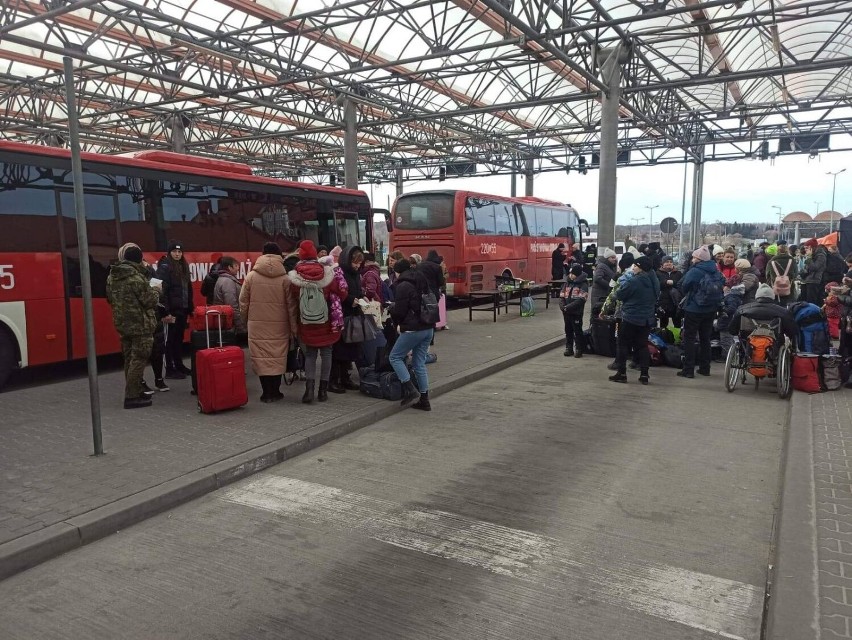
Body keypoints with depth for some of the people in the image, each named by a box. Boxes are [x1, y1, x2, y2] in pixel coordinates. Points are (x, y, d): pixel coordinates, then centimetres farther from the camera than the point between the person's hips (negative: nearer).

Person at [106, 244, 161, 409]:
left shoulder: (112, 276, 7)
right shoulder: (136, 277, -18)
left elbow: (110, 298, 18)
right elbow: (151, 301, -15)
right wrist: (156, 290, 3)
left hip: (122, 323, 8)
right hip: (140, 325, -8)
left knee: (129, 359, 14)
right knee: (138, 359, -3)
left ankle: (134, 392, 22)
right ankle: (132, 397, -3)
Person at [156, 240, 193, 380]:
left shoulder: (183, 266, 14)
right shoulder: (165, 267, -9)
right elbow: (162, 291, -16)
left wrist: (190, 307, 13)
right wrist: (166, 312, -21)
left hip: (183, 309, 7)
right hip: (172, 309, -7)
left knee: (180, 337, 14)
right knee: (171, 339, -1)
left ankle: (179, 365, 23)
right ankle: (170, 369, 5)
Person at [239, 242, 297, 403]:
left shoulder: (251, 276, -2)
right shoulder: (285, 278, -4)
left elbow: (243, 302, 3)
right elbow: (291, 305, -2)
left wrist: (246, 320, 17)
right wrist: (293, 327, 5)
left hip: (257, 325, 0)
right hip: (279, 325, 0)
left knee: (261, 357, 5)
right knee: (277, 357, 8)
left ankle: (267, 392, 6)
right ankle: (275, 391, 12)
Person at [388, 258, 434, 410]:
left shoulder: (403, 286, -11)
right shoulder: (422, 282, 15)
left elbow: (399, 311, -13)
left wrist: (391, 308, 10)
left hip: (413, 329, -8)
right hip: (428, 328, 8)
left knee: (395, 357, 6)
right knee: (419, 363, 13)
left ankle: (411, 391, -5)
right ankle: (424, 400, 13)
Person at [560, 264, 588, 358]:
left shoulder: (583, 285, -8)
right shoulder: (567, 283, 10)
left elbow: (581, 300, -17)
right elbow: (562, 296, 8)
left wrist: (568, 307, -21)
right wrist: (563, 306, -11)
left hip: (576, 312, -6)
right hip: (566, 312, 6)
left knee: (577, 331, 2)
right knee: (568, 330, 13)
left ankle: (579, 349, 10)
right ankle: (569, 348, 23)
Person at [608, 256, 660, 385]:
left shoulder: (634, 281, -20)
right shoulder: (654, 281, 4)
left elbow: (619, 295, -13)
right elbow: (656, 297, 19)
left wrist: (622, 286, 5)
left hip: (631, 318, -7)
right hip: (647, 319, 7)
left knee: (623, 345, 5)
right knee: (642, 345, 12)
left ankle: (621, 373, 7)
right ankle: (644, 374, 10)